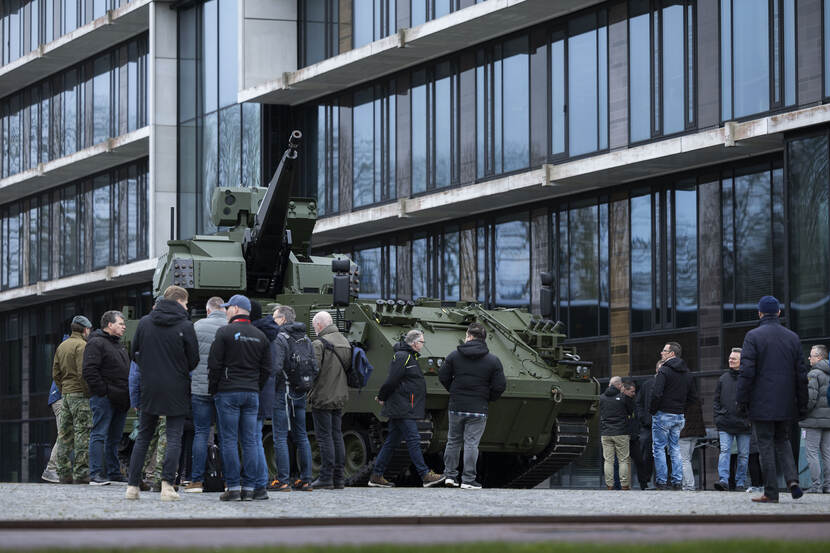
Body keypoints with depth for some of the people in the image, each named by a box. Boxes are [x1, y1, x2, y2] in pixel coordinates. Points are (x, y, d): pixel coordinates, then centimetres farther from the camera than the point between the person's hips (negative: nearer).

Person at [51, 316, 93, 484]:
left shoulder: (62, 346, 16)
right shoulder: (82, 346, -10)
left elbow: (55, 374, 16)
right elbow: (83, 373, -18)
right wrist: (89, 392, -12)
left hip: (65, 394, 8)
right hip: (80, 394, -8)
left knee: (65, 435, 8)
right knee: (82, 434, -7)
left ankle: (64, 472, 10)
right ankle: (81, 472, -10)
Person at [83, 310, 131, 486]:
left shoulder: (119, 344, 21)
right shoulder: (96, 343, -9)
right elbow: (90, 371, -18)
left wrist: (128, 395, 18)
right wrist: (103, 391, -20)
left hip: (120, 400, 9)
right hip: (104, 398, -9)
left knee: (114, 438, 12)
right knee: (99, 434, -10)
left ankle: (114, 473, 18)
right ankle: (96, 474, -13)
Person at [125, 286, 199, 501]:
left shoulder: (144, 322, 2)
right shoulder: (185, 326, -8)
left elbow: (134, 353, 8)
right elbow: (194, 360, -4)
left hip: (149, 388, 3)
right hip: (176, 390, -3)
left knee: (143, 437, 11)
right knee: (174, 437, 1)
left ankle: (132, 486, 8)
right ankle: (167, 485, -11)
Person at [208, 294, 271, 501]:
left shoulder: (225, 332, -4)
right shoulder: (260, 336, 12)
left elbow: (214, 365, -6)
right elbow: (266, 369, 13)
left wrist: (213, 390, 3)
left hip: (228, 393, -5)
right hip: (252, 394, 5)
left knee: (229, 440, -3)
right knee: (250, 441, 5)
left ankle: (233, 487, -6)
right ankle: (249, 488, 3)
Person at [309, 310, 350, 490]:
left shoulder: (319, 344, -14)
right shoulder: (345, 342, 12)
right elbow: (348, 367, 15)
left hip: (322, 397, -8)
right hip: (340, 396, 8)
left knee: (324, 437, -5)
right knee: (337, 436, 11)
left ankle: (326, 478, -6)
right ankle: (339, 478, 12)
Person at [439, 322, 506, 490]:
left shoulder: (454, 355, 0)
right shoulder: (493, 361, -4)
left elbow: (443, 377, 3)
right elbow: (499, 386, -5)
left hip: (456, 407, 2)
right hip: (478, 410, -2)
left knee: (453, 441, 15)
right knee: (471, 443, 0)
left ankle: (450, 475, 17)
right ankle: (468, 479, -2)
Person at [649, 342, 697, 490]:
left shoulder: (664, 371, -13)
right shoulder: (686, 374, 11)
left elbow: (657, 394, -21)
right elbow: (693, 397, 13)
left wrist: (652, 410, -8)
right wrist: (680, 405, 15)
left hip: (663, 415, -7)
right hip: (679, 416, 7)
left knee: (659, 448, 0)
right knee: (675, 448, 12)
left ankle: (662, 481, -3)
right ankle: (677, 481, 8)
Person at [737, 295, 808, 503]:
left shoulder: (753, 336, -7)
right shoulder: (793, 338, 6)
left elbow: (746, 372, -13)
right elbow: (801, 374, 8)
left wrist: (742, 402, -6)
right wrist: (802, 405, 14)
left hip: (762, 404, -4)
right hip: (785, 404, 4)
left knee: (766, 445, 1)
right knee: (782, 441, 18)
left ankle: (771, 493, 1)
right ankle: (792, 480, -3)